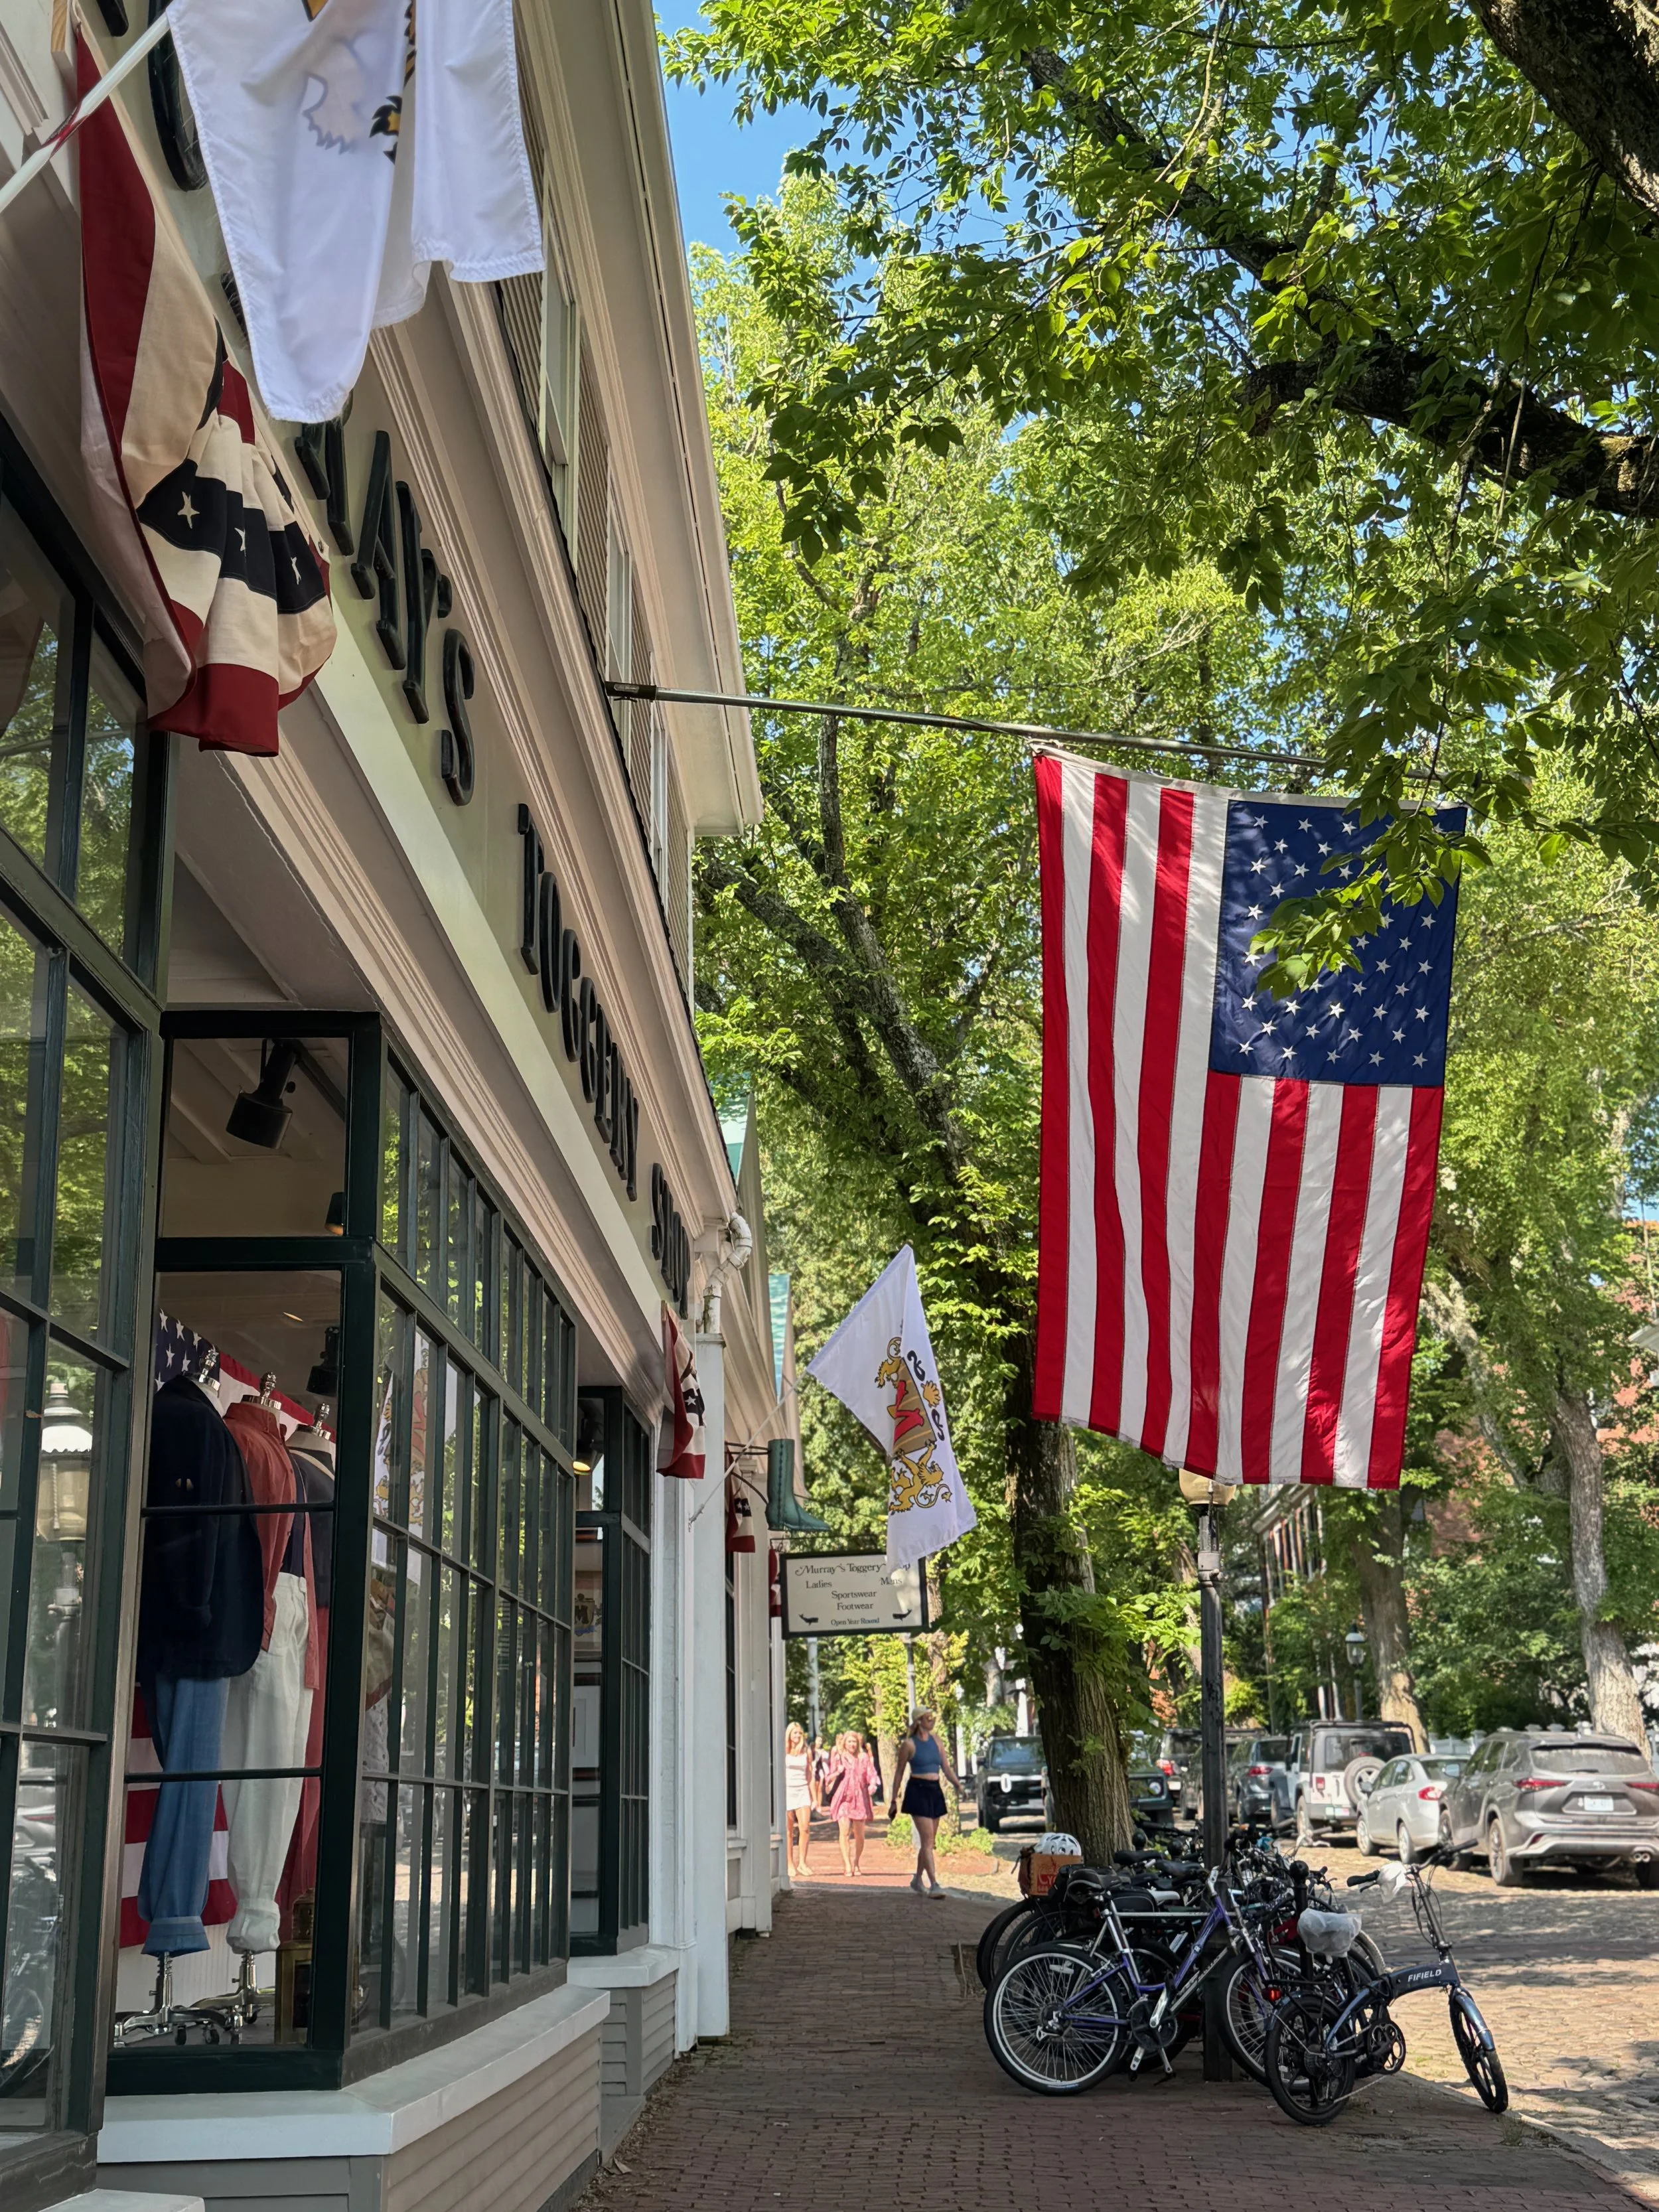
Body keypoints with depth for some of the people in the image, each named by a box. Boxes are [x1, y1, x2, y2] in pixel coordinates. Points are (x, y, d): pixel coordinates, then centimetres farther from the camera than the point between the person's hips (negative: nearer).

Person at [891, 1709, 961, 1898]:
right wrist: (894, 1799, 2)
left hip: (935, 1792, 6)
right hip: (918, 1791, -6)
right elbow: (899, 1772, 1)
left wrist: (956, 1784, -8)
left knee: (928, 1841, 12)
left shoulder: (936, 1740, 11)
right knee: (927, 1840, -12)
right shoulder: (909, 1744, -4)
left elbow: (945, 1767, 10)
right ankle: (934, 1885, -16)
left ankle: (917, 1879, 28)